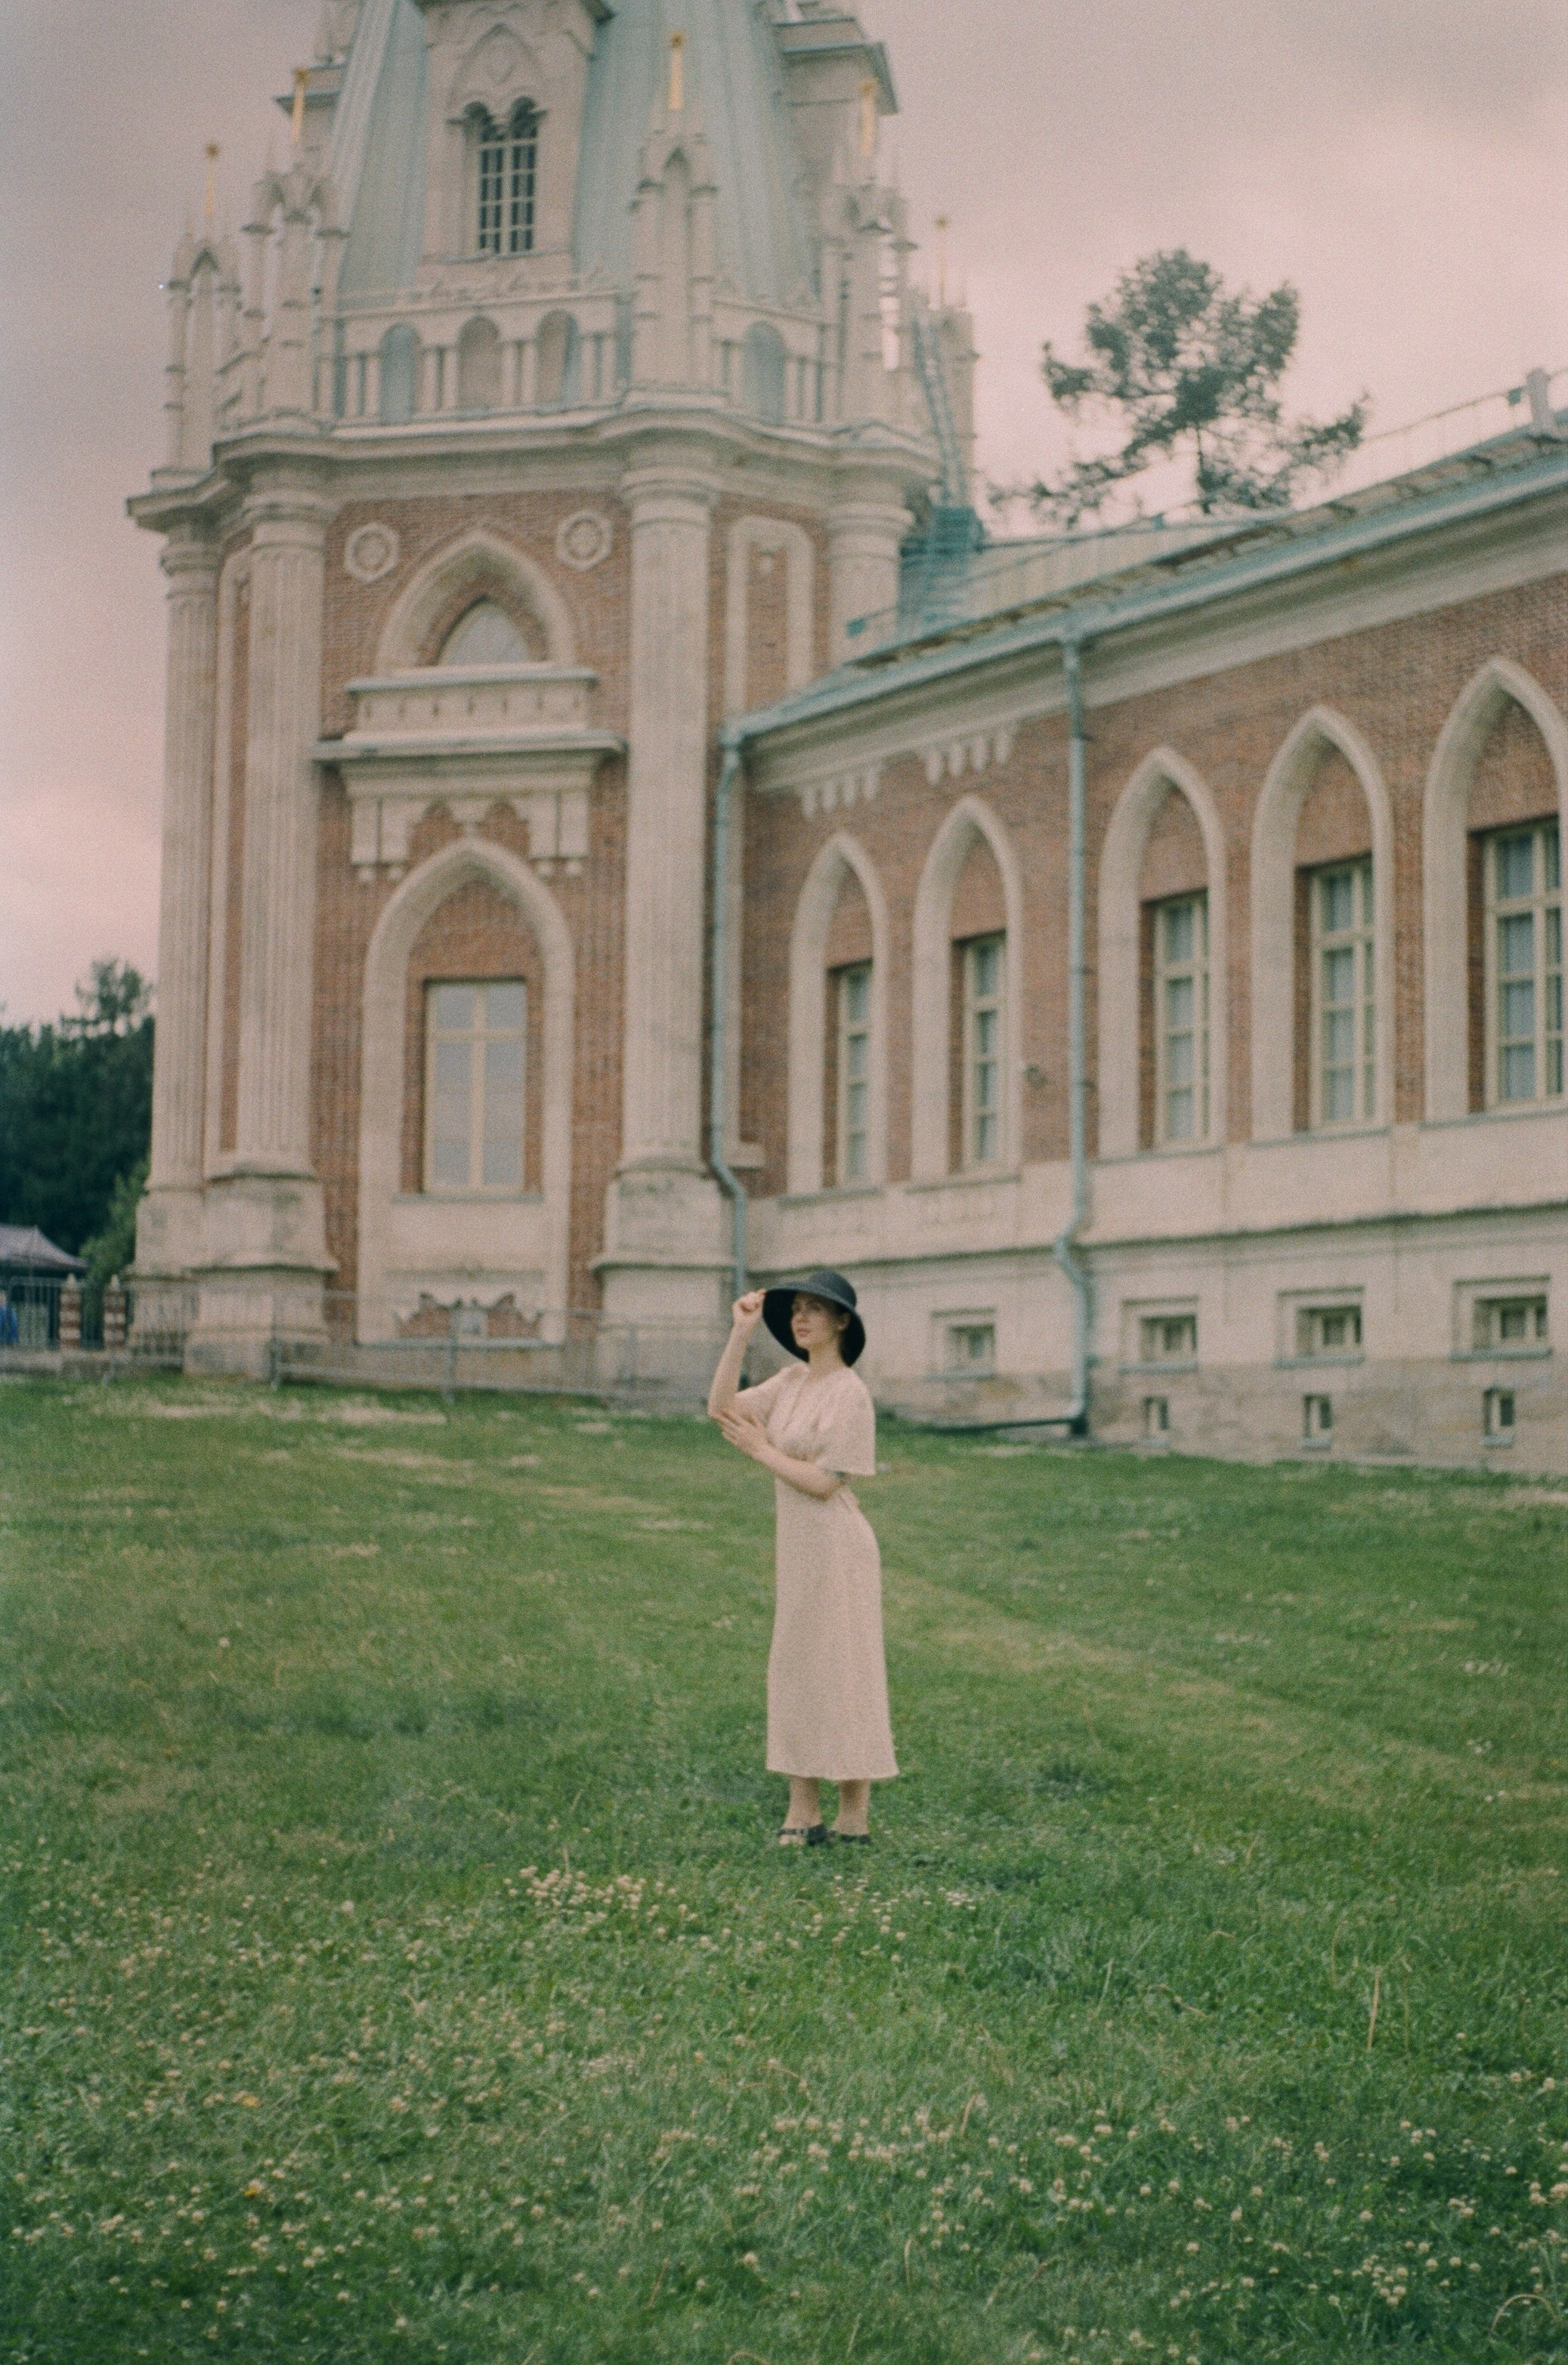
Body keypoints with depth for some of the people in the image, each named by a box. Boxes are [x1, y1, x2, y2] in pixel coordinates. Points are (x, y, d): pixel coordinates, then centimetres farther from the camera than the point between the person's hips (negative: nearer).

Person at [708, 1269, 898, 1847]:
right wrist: (741, 1333, -2)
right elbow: (721, 1408, 1)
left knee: (841, 1675, -2)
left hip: (836, 1547, -8)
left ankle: (854, 1816, 7)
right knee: (796, 1675, 10)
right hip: (798, 1546, 8)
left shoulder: (849, 1393, -14)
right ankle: (803, 1811, 16)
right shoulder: (791, 1382, 9)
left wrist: (759, 1449, -8)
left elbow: (824, 1482, -18)